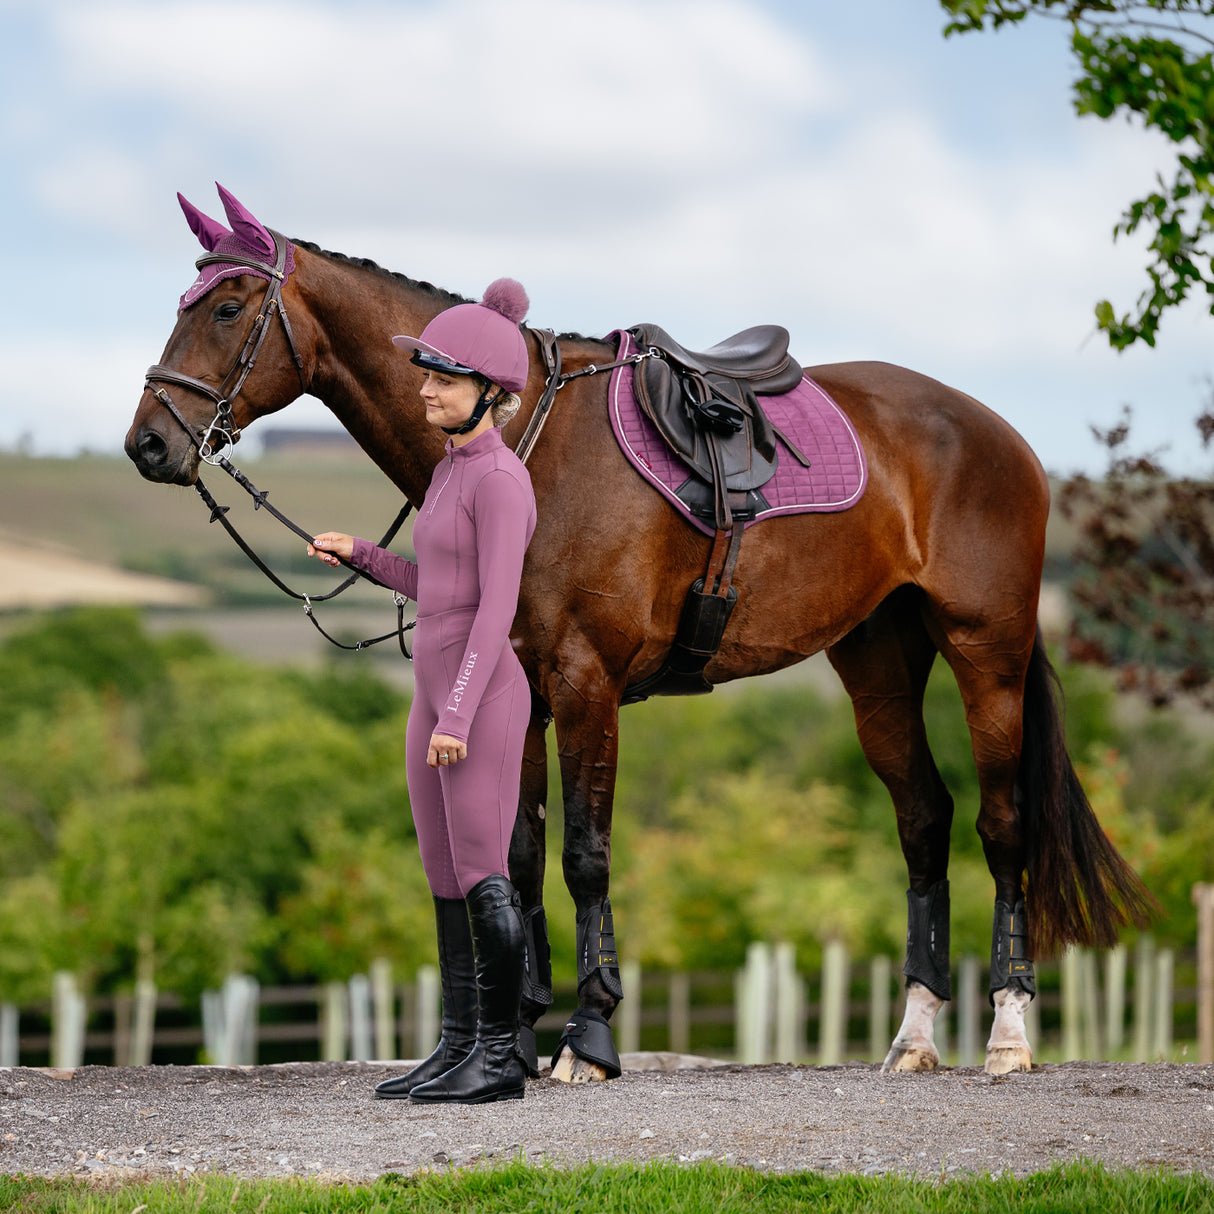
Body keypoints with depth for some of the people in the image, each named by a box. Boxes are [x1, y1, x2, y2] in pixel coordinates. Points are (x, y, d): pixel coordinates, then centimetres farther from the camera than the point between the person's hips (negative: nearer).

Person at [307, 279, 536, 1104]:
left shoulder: (500, 478, -13)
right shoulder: (453, 470, 15)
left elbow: (495, 607, -18)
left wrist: (458, 716, -23)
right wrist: (360, 556, 14)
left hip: (483, 694, -9)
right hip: (437, 694, 9)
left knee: (481, 875, -6)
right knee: (444, 879, 10)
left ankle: (502, 1056, -1)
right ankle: (460, 1046, 15)